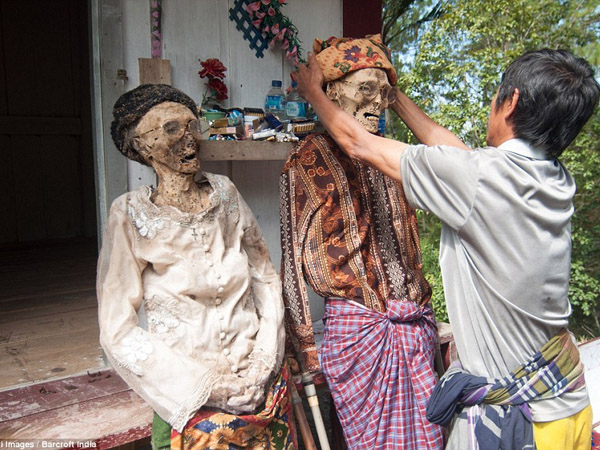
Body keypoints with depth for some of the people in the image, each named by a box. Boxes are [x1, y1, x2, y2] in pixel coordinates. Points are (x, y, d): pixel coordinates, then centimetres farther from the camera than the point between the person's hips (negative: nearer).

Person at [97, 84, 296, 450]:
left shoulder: (225, 194, -1)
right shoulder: (132, 216, -11)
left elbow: (266, 277, 4)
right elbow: (118, 331, -11)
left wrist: (265, 358, -6)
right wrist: (205, 383, -14)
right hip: (189, 401, -3)